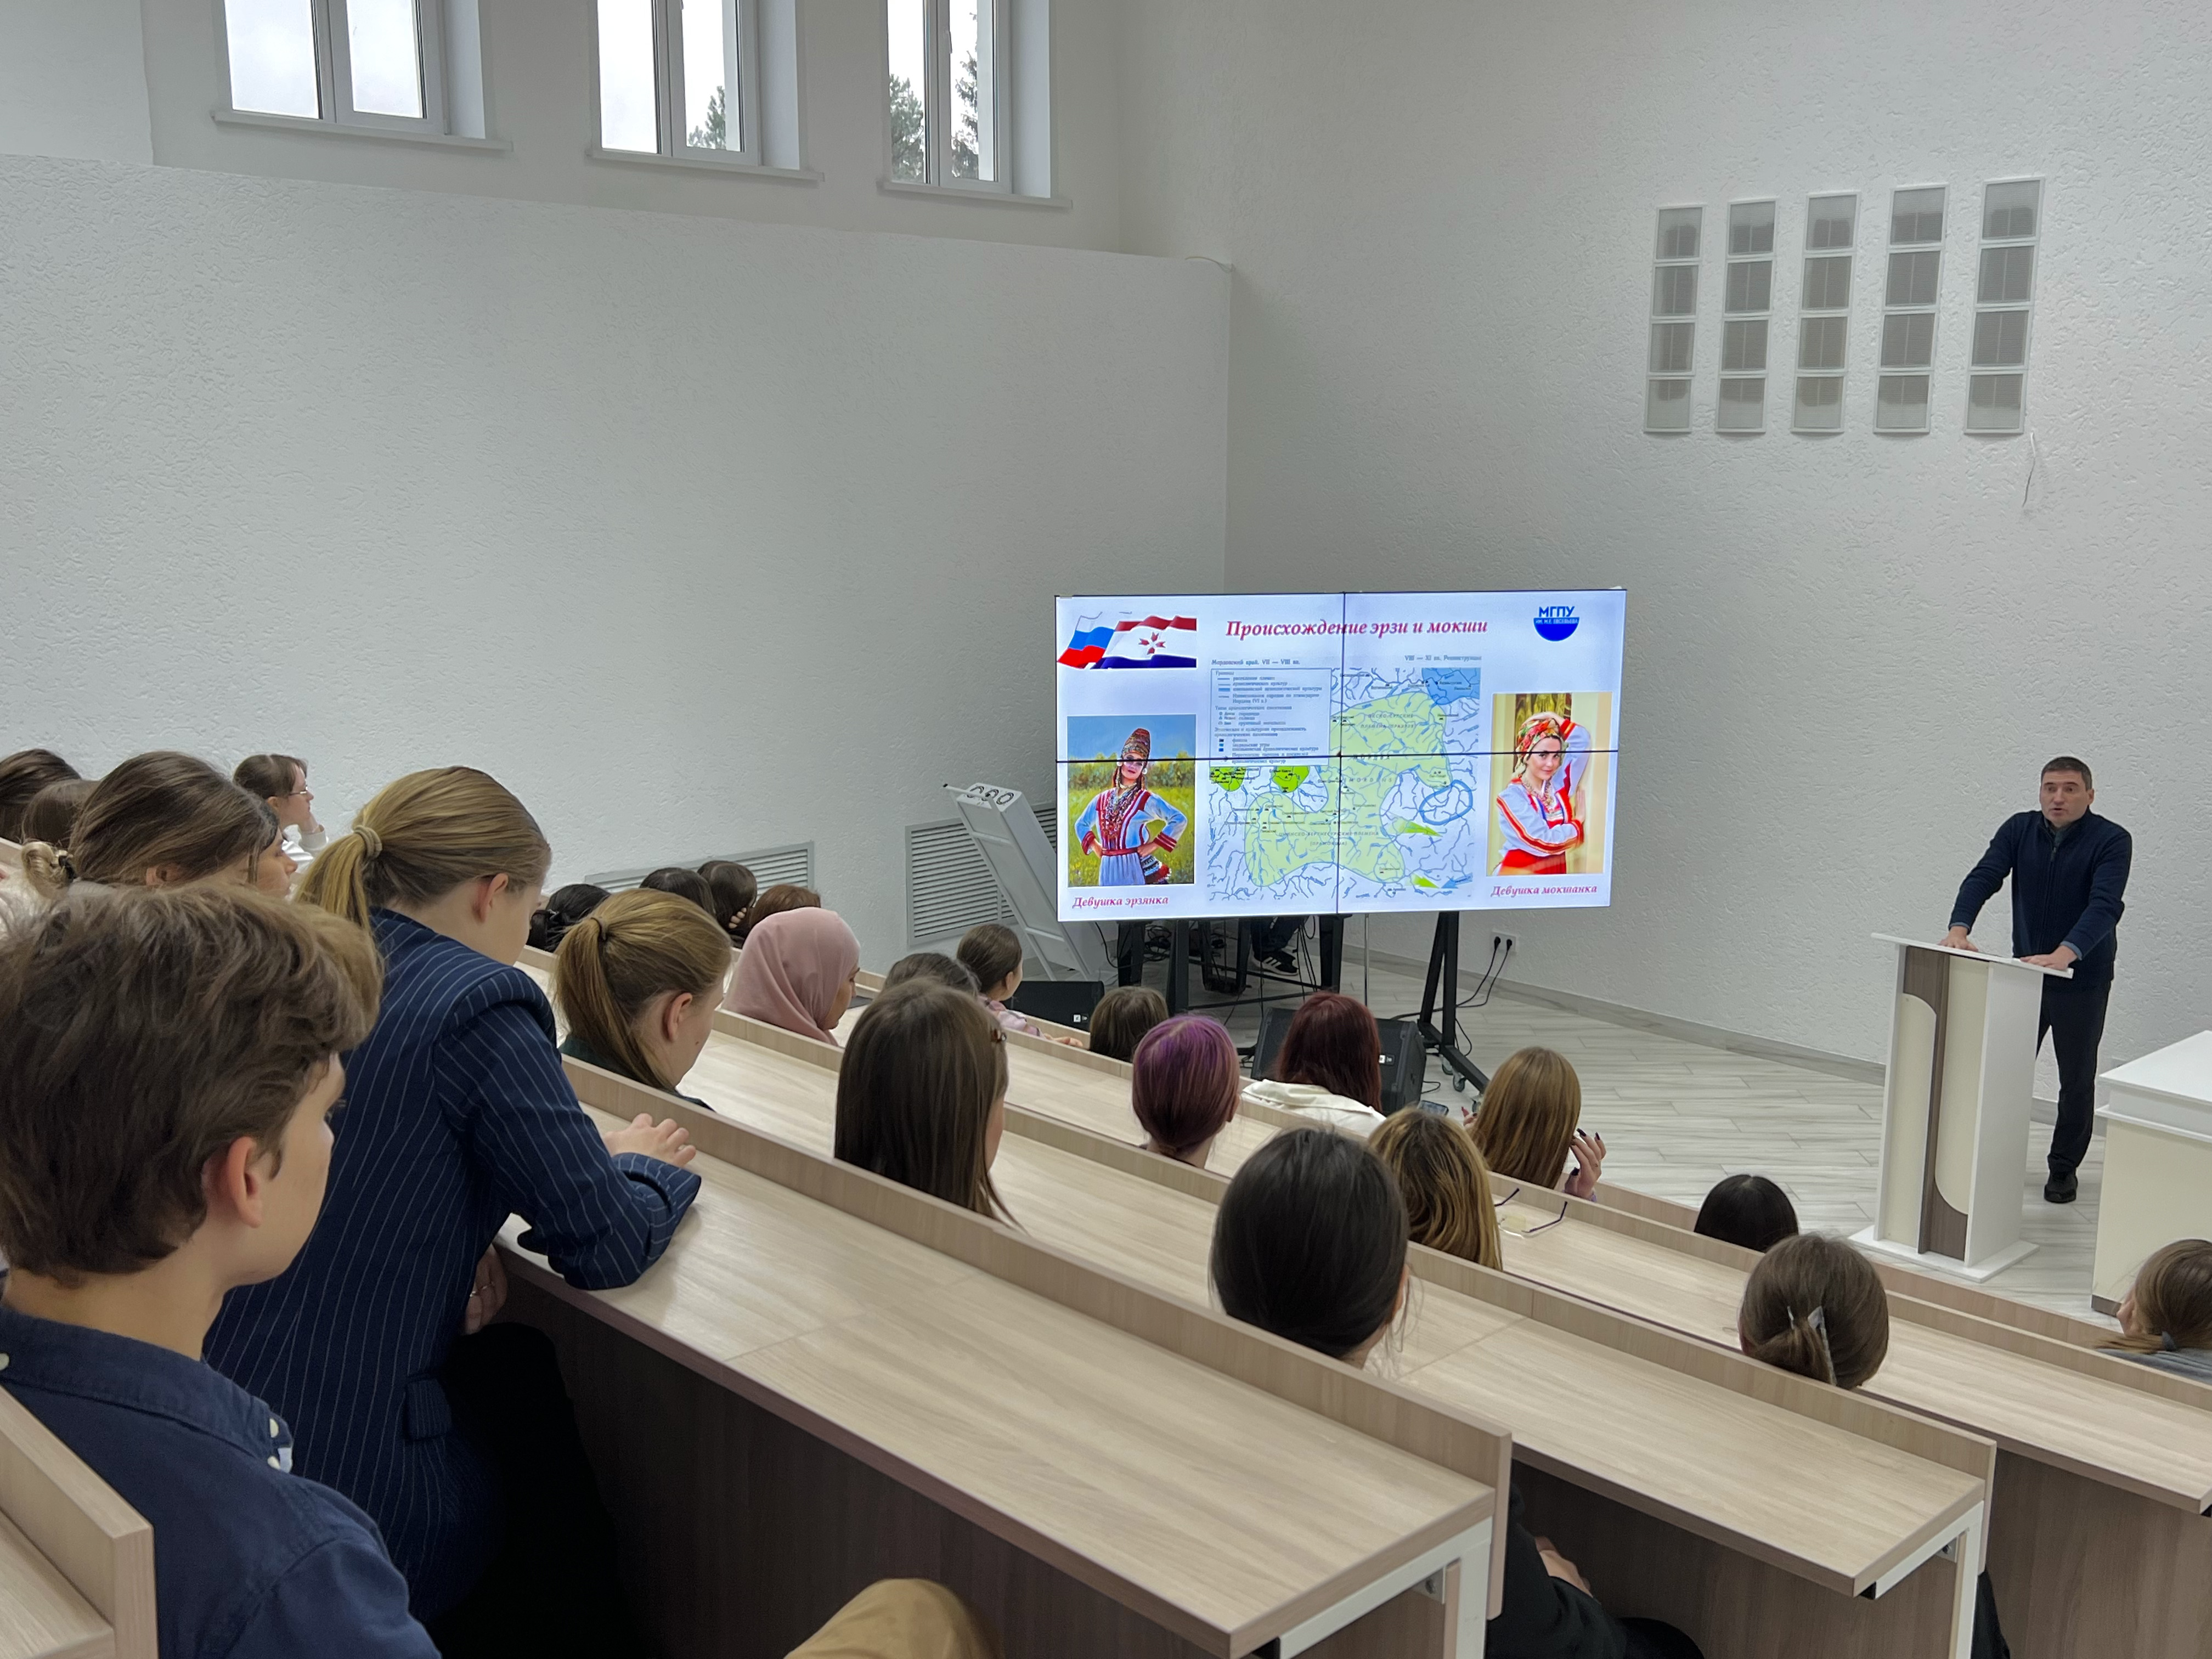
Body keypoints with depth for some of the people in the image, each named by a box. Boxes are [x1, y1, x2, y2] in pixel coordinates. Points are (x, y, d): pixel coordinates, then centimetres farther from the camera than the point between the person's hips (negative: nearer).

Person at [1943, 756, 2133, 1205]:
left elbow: (2105, 906, -27)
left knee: (2077, 1079, 7)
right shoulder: (2020, 830, -3)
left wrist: (2064, 955, -44)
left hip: (2082, 980, -3)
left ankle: (2064, 1169, 23)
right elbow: (1984, 878, -14)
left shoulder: (2112, 840, -14)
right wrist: (1959, 929, -33)